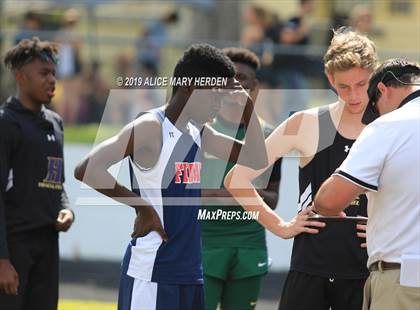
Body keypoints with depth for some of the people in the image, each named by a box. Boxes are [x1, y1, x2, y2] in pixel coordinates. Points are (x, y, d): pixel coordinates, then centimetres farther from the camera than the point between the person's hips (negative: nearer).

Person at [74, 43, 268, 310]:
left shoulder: (199, 132, 12)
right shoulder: (150, 128, -14)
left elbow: (257, 160, 18)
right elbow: (87, 170, -24)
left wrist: (247, 105, 6)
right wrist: (144, 208, -19)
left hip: (190, 273, 9)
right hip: (151, 273, -9)